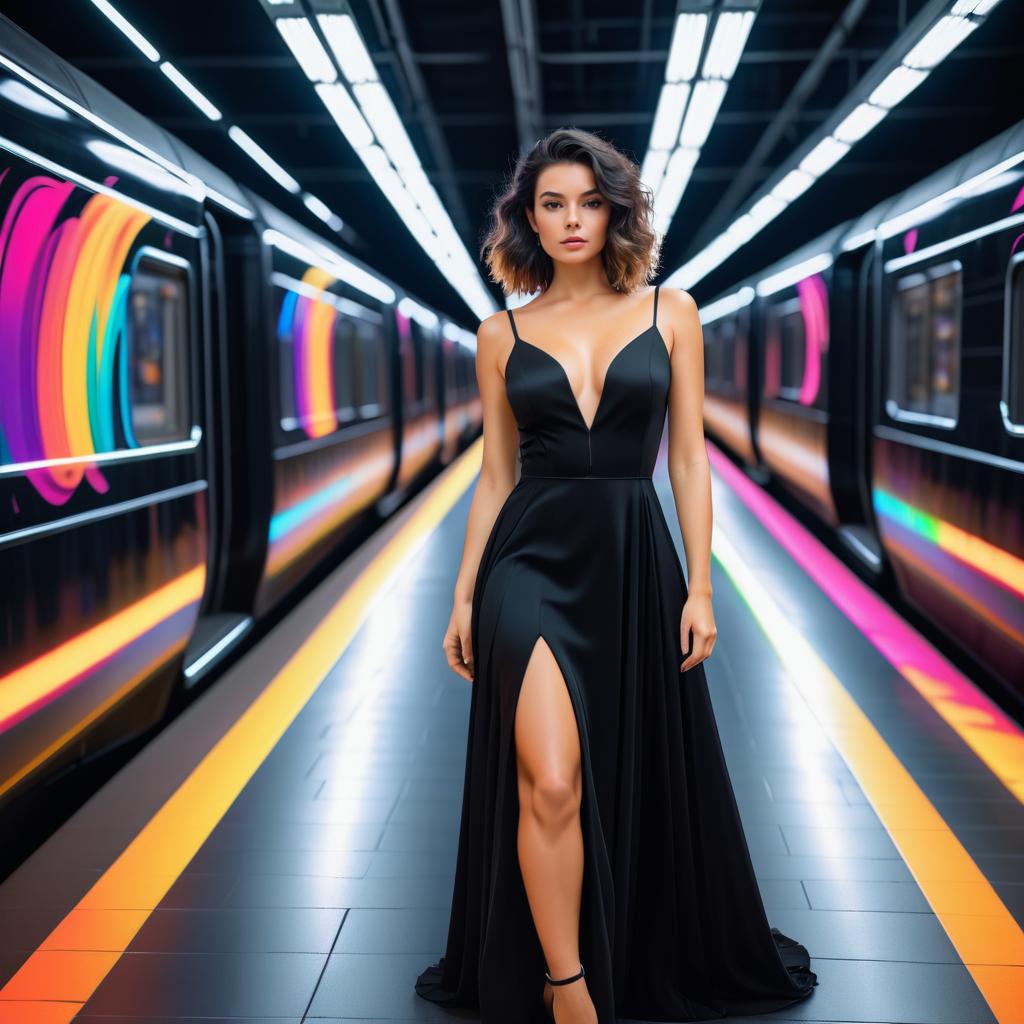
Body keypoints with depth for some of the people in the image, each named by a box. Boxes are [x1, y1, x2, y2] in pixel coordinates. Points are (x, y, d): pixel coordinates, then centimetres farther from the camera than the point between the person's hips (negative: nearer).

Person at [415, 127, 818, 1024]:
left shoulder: (669, 313, 5)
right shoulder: (503, 334, 6)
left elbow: (689, 460, 4)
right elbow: (495, 475, 9)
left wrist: (700, 586, -2)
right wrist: (464, 596, 6)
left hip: (634, 564, 1)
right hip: (532, 557, -1)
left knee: (641, 780, 9)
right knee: (550, 782, -14)